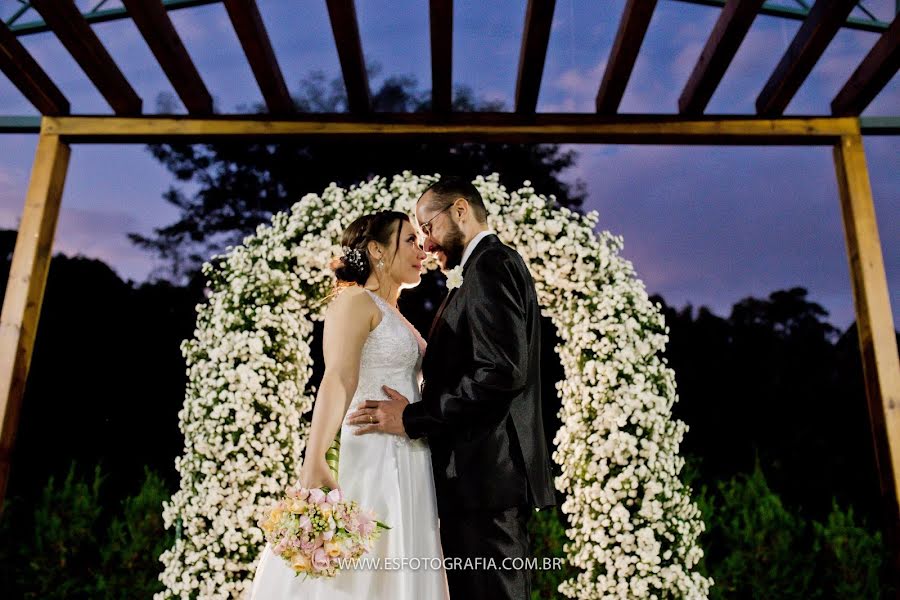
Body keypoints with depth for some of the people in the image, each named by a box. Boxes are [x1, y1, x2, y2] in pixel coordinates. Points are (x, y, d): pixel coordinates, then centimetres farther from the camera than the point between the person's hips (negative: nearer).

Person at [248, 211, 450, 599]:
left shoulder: (396, 317, 19)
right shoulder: (355, 301, -6)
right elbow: (337, 381, -21)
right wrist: (313, 465, -31)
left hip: (410, 467, 8)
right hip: (373, 461, -8)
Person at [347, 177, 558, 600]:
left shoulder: (489, 266, -10)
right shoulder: (499, 264, 20)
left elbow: (503, 372, -22)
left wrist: (413, 419, -17)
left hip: (483, 474, -10)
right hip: (499, 472, 10)